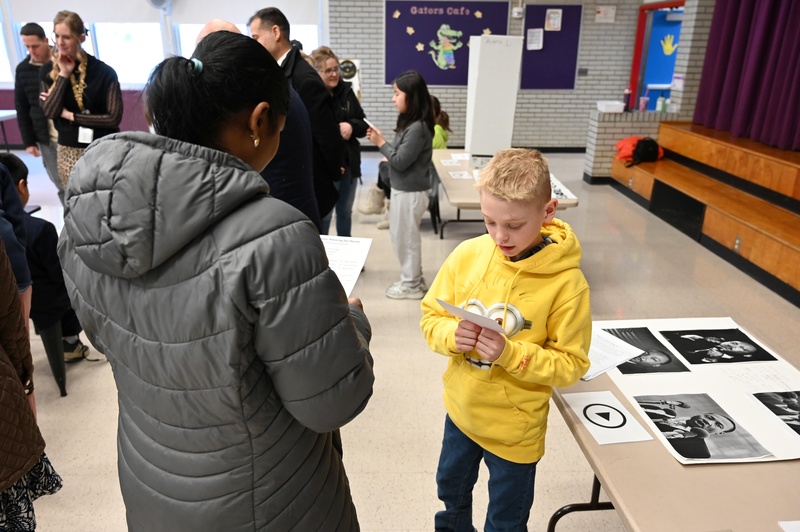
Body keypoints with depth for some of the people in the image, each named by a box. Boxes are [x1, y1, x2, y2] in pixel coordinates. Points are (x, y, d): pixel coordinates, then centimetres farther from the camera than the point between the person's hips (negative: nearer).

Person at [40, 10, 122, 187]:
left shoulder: (104, 72, -9)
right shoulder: (48, 70, 4)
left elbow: (114, 118, -14)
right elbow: (49, 112, -8)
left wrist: (71, 115, -9)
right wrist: (63, 75, -11)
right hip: (68, 150, 4)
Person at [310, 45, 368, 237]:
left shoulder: (346, 91, 5)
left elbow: (363, 125, 9)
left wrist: (352, 126, -12)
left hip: (349, 162, 6)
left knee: (345, 212, 19)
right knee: (323, 215, 5)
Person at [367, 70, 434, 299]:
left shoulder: (418, 128, -21)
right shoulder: (410, 124, 8)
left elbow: (400, 161, -21)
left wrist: (381, 143, -11)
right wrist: (381, 141, -1)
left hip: (411, 192, -10)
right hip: (403, 189, 10)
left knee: (406, 237, 3)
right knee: (400, 234, 18)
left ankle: (412, 284, 18)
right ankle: (412, 278, 31)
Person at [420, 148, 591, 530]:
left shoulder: (566, 282, -23)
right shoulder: (468, 255, -13)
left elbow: (570, 364, -16)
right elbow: (431, 316, -3)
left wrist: (510, 353, -31)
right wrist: (451, 335, -25)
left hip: (514, 426, -4)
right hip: (461, 408, 4)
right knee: (451, 489, 32)